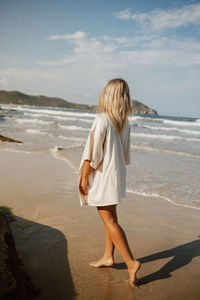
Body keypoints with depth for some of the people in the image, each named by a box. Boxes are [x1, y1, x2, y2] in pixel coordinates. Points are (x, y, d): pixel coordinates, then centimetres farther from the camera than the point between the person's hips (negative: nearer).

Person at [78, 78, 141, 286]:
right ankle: (108, 256, 30)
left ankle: (130, 262, 1)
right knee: (110, 217, 17)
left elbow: (92, 152, -19)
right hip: (117, 173, 8)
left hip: (103, 175, -8)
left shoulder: (102, 119, -19)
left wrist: (84, 177, -12)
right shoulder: (125, 122, 4)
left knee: (109, 221, 0)